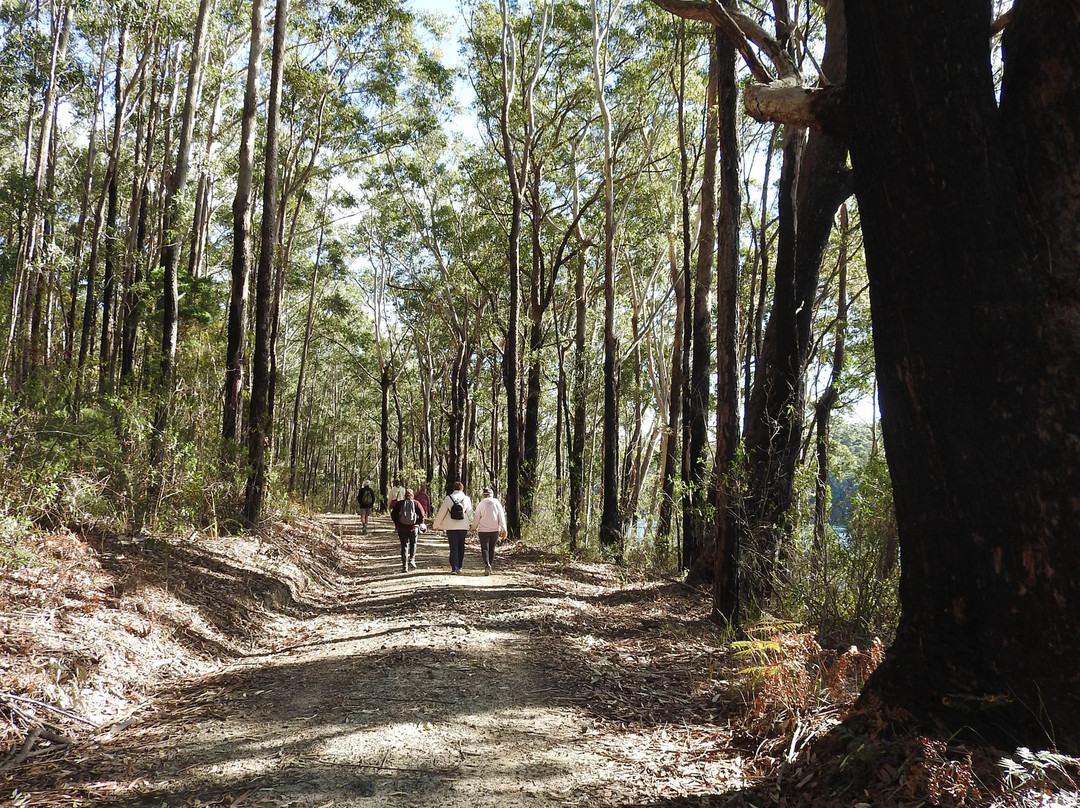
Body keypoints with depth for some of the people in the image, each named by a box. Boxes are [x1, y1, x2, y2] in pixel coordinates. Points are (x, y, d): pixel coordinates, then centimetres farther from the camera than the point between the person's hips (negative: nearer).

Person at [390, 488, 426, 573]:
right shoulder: (416, 503, 0)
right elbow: (422, 515, -7)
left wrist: (397, 524, 13)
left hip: (402, 528, 1)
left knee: (404, 546, 5)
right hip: (413, 527, -1)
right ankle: (412, 560, 6)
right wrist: (419, 523, 7)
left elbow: (393, 515, 2)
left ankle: (404, 566, 1)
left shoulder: (399, 503, 3)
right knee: (413, 544, 19)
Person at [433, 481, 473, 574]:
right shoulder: (466, 499, -1)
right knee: (461, 547, 14)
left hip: (451, 527, -1)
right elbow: (470, 513, 4)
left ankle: (454, 568, -3)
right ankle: (459, 567, 15)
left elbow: (441, 513, -1)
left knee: (453, 547, 3)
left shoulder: (448, 498, -4)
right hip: (463, 526, 1)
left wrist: (436, 525, 10)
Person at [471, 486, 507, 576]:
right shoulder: (497, 503, 4)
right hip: (495, 529, 2)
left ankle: (487, 564, -24)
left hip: (483, 530, -2)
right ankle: (490, 567, 15)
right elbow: (501, 516, 0)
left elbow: (477, 517, 2)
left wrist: (474, 528, 16)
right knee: (492, 548, 13)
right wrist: (504, 529, 0)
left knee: (485, 548, -1)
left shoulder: (480, 504, -1)